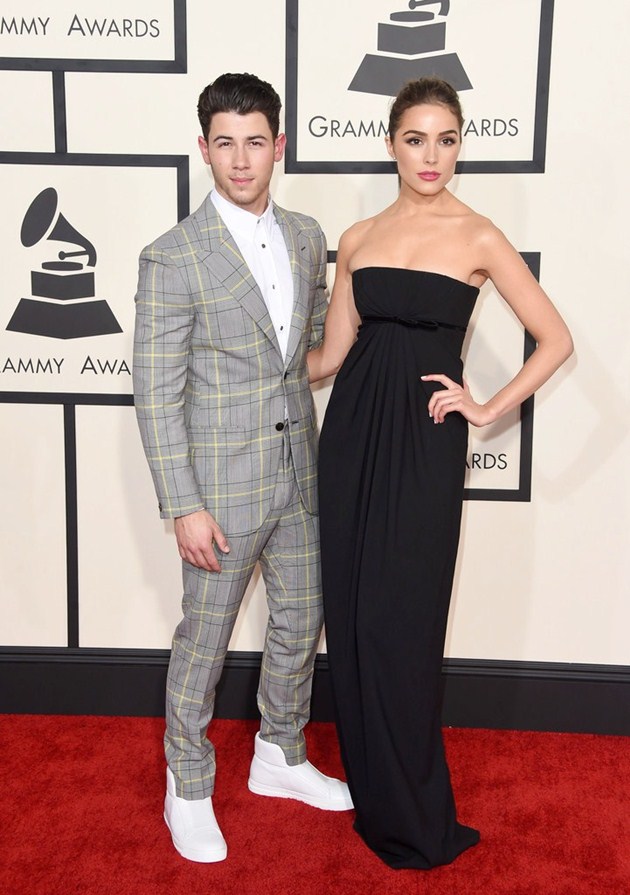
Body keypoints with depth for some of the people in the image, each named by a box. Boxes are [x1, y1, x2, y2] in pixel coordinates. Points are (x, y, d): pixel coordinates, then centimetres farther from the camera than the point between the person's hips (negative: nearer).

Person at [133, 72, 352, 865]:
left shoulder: (306, 237, 4)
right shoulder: (172, 258, -15)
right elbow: (156, 395, -14)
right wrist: (184, 507, -16)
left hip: (298, 474, 6)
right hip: (223, 485, -6)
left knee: (300, 623, 18)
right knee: (204, 641, 9)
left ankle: (278, 759, 41)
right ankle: (187, 790, 31)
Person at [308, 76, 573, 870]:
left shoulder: (478, 238, -2)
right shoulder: (357, 239, 9)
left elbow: (556, 340, -1)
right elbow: (331, 353, 10)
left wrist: (487, 409, -4)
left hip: (424, 441, -4)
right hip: (352, 429, 4)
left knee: (400, 619, -1)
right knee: (350, 611, 9)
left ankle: (412, 817, 19)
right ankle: (368, 781, 30)